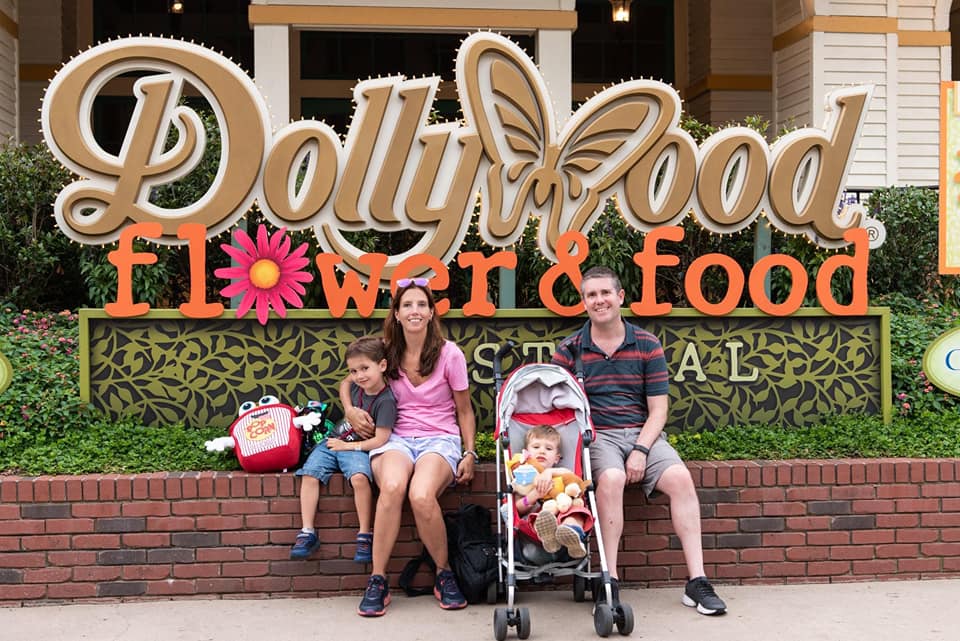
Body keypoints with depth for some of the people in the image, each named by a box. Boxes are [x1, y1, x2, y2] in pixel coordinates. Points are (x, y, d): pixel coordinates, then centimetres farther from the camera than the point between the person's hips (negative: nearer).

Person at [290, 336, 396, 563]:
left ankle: (365, 535, -22)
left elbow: (380, 440, -18)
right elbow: (346, 382, 33)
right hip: (333, 442, 7)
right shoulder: (356, 387, 5)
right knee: (309, 474, -16)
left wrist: (348, 446, -13)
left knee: (359, 477, -35)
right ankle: (307, 533, -11)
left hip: (357, 449, -7)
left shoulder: (385, 401, -15)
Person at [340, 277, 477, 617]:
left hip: (440, 439, -2)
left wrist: (469, 453, -2)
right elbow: (348, 380, 21)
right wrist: (350, 409, 1)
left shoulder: (449, 354, -1)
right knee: (392, 486, -36)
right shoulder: (387, 353, 6)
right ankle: (377, 580, -23)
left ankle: (444, 575, -9)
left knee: (421, 495, -35)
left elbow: (464, 411, 7)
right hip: (398, 439, 2)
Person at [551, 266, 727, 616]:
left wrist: (641, 450, -11)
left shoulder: (647, 345, 6)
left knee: (680, 478, -25)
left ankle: (696, 581, -20)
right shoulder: (569, 350, 5)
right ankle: (610, 582, -26)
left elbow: (658, 409, 4)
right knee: (611, 478, -34)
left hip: (642, 433, 2)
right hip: (595, 436, -2)